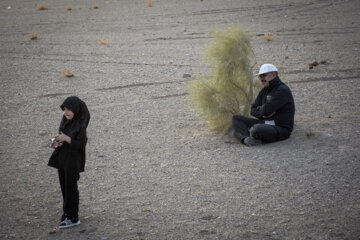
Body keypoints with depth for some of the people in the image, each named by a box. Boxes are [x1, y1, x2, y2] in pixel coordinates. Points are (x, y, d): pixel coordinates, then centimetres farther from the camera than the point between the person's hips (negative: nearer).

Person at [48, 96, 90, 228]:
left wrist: (66, 138, -29)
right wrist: (56, 141, -9)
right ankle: (68, 212, 30)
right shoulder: (65, 119, 1)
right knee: (64, 186, 15)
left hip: (73, 159, -7)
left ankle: (73, 218, 14)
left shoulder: (80, 125, -20)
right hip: (61, 157, 7)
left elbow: (81, 145, -20)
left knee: (70, 188, 2)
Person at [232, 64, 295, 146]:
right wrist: (262, 114, -11)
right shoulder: (265, 90, 14)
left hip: (280, 129, -9)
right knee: (236, 119, 2)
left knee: (255, 130, -38)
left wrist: (259, 109, 0)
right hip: (265, 124, 9)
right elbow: (253, 110, 10)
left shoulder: (282, 90, -14)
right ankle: (246, 138, -23)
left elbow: (266, 110, -22)